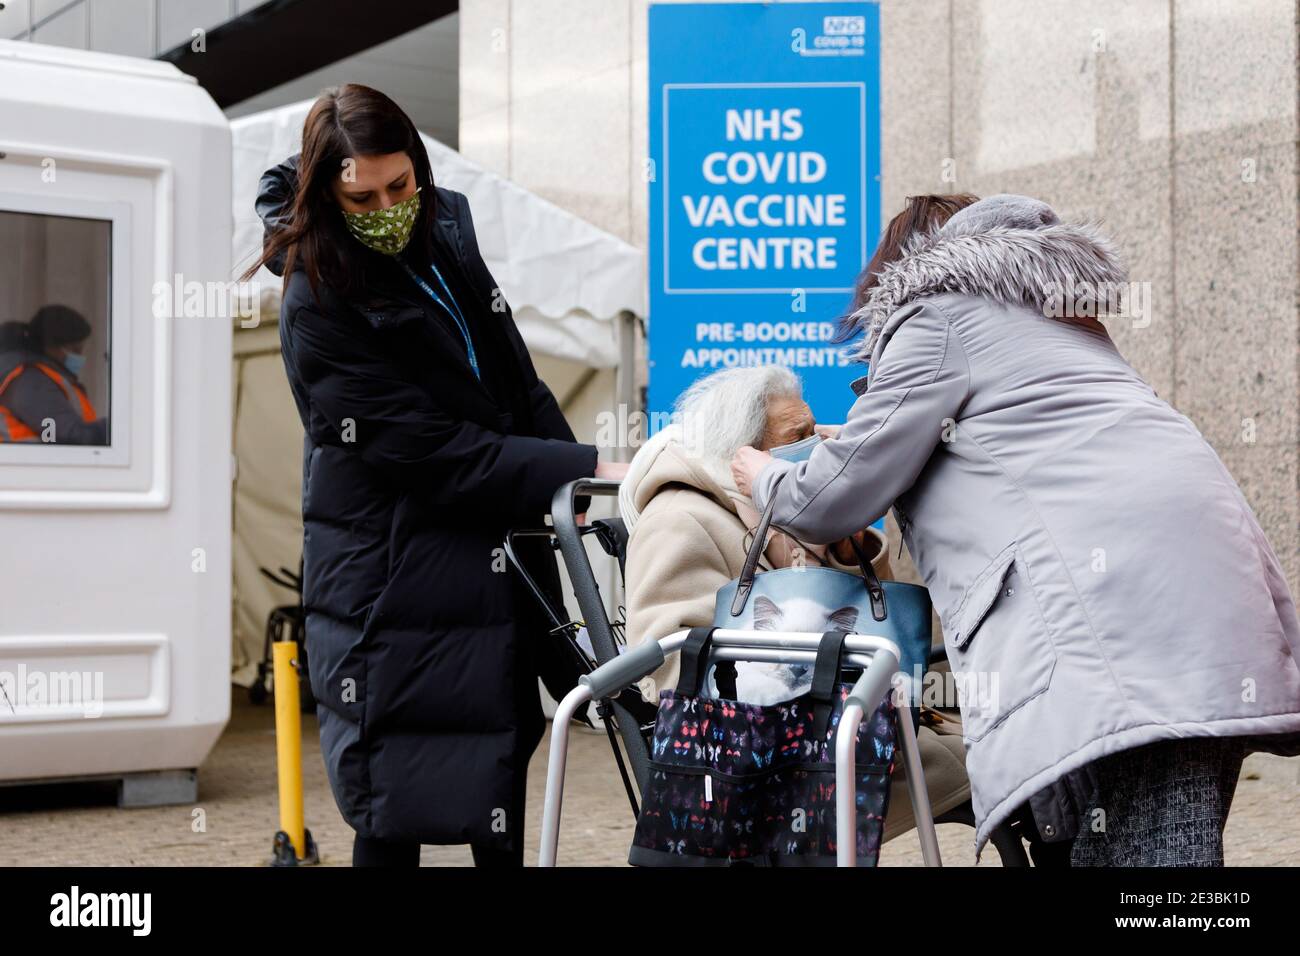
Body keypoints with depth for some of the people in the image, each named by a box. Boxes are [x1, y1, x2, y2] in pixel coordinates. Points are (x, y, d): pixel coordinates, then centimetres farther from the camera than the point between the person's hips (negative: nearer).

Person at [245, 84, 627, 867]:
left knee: (503, 774, 15)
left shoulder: (446, 230, 3)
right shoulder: (320, 307, -17)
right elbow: (433, 452, -21)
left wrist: (579, 481, 1)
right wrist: (586, 472, -21)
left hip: (496, 562, 7)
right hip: (394, 586, -7)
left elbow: (516, 379, 11)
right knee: (396, 807, 0)